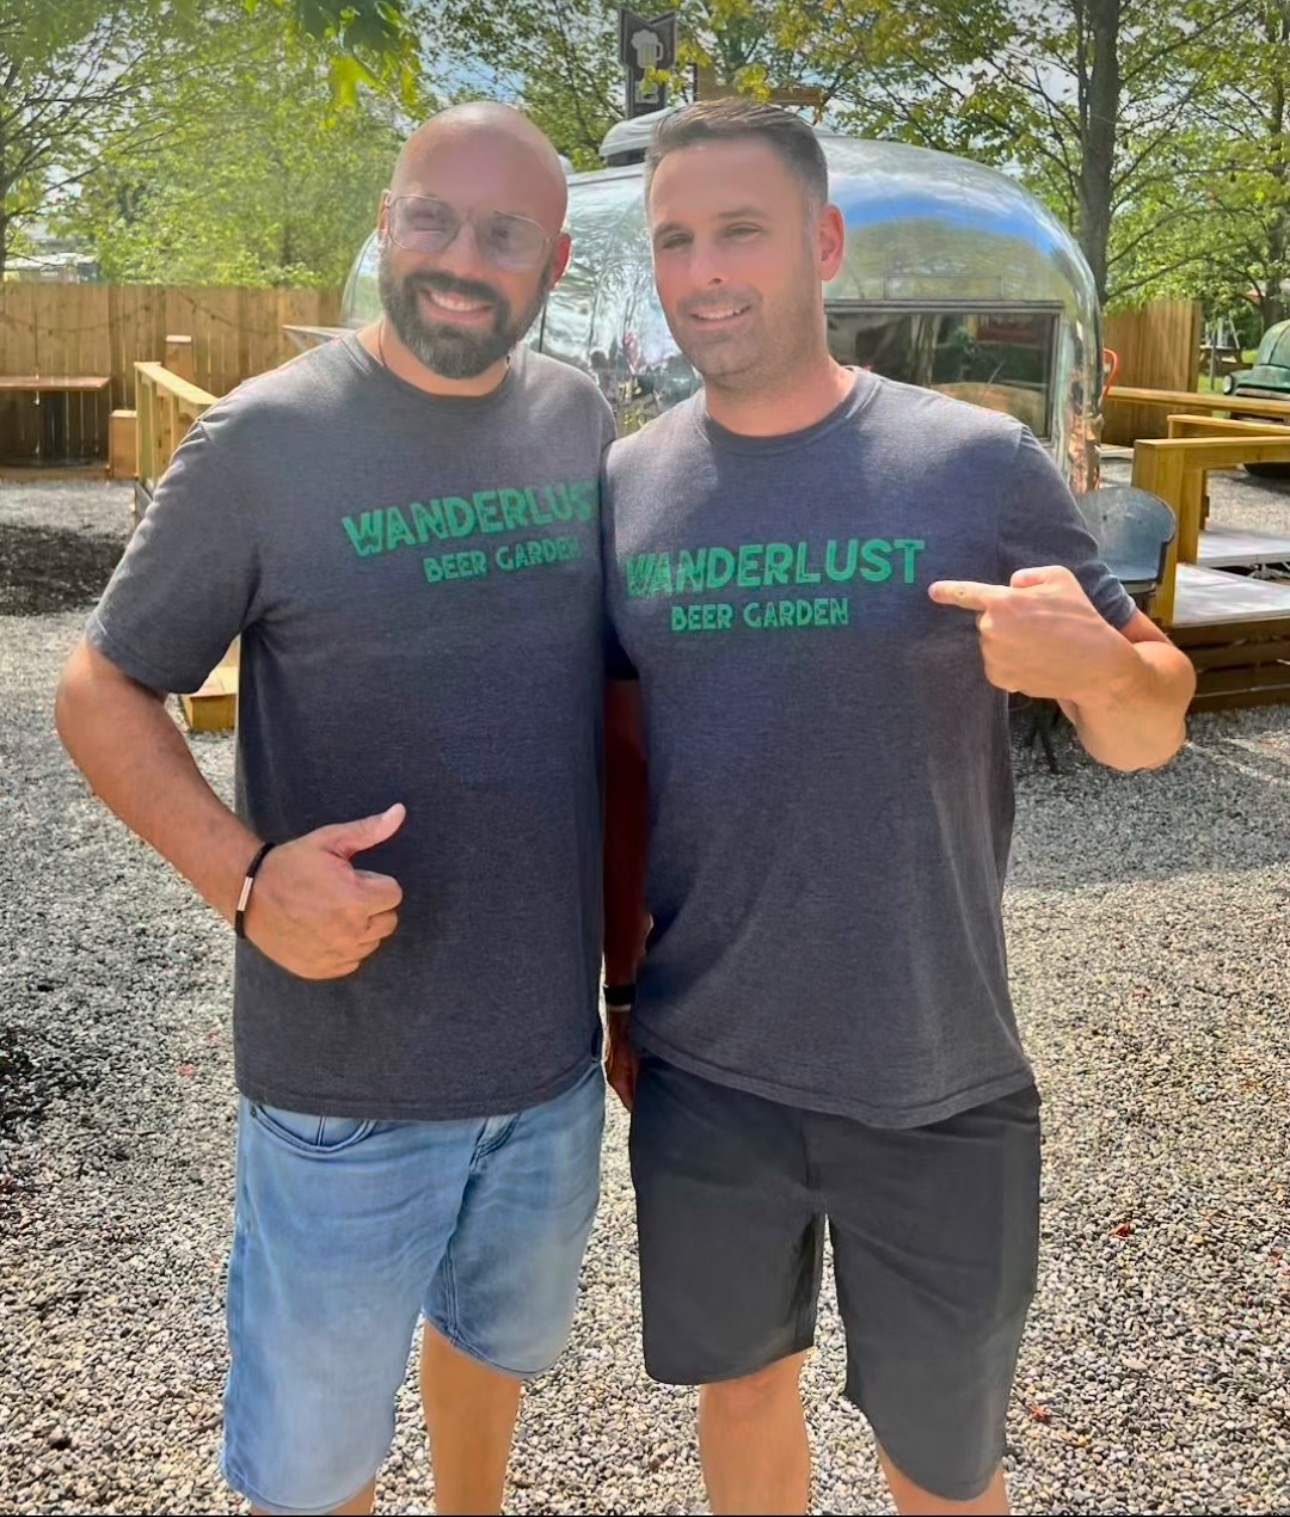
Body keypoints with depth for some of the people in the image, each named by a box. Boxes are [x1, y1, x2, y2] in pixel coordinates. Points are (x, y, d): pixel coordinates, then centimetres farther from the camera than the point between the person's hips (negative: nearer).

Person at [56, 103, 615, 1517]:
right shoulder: (262, 440, -13)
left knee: (496, 1338, 29)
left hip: (555, 1046, 5)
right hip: (346, 1073, -4)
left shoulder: (582, 420, 0)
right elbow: (101, 690, -8)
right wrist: (244, 874, -25)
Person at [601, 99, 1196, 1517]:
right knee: (744, 1388, 23)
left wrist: (1099, 665, -25)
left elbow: (1151, 730, -3)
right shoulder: (626, 485, -1)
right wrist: (604, 990, 11)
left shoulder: (980, 462, -9)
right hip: (700, 1077, 3)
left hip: (938, 1087, -2)